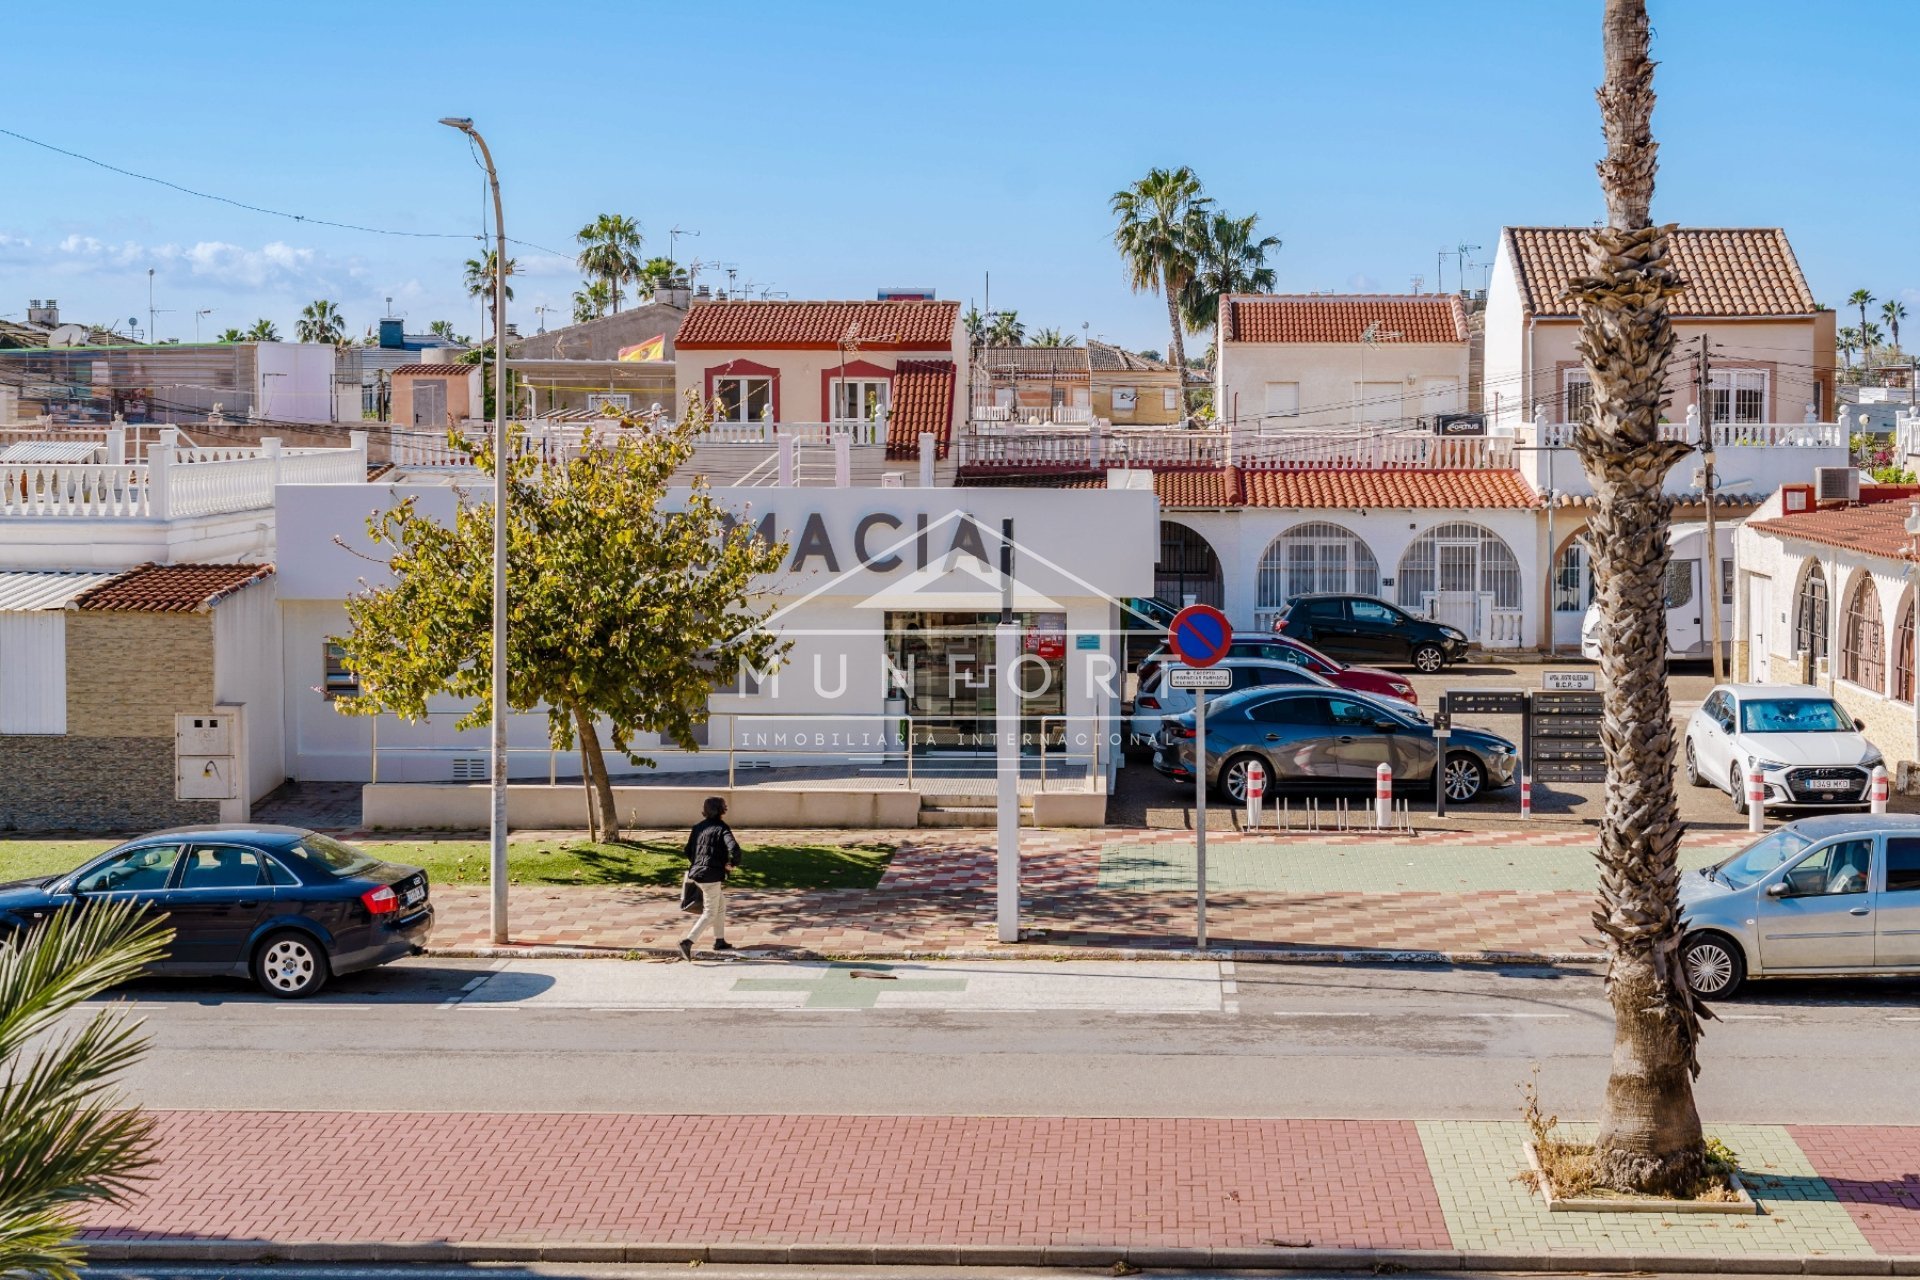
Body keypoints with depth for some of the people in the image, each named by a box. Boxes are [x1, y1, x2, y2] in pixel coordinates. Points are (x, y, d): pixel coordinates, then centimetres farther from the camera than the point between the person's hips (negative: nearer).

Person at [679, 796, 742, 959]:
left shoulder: (698, 827, 9)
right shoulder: (722, 829, -11)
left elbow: (688, 850, 12)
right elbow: (734, 848, -26)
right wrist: (732, 863, -9)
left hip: (697, 873, 7)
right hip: (712, 876, -7)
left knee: (721, 906, 24)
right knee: (710, 913, 1)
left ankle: (720, 941, 29)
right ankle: (687, 942, -12)